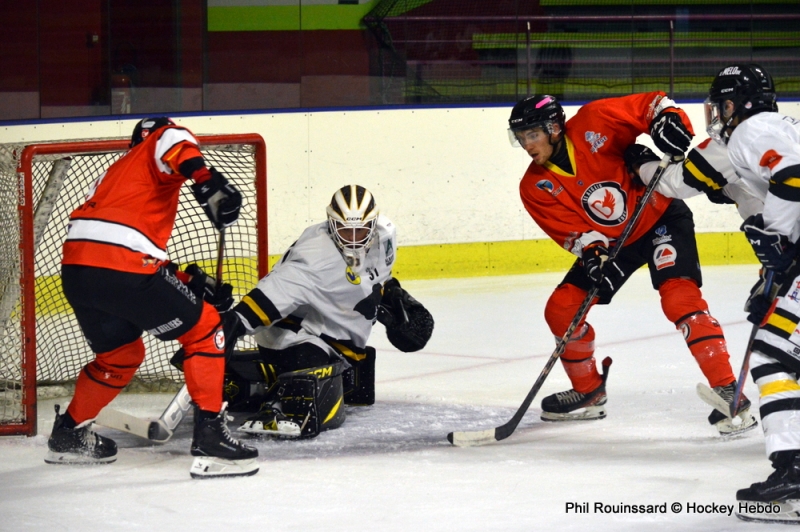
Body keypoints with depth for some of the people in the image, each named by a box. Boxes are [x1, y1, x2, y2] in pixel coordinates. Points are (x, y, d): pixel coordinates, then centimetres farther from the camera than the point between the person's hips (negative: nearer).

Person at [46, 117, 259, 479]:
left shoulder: (116, 172, 36)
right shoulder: (161, 141, 13)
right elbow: (172, 143, -13)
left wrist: (185, 282, 30)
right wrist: (206, 180, -30)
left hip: (75, 268, 8)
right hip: (121, 267, -8)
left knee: (121, 354, 30)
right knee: (204, 329, 4)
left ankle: (68, 435, 40)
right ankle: (209, 437, -5)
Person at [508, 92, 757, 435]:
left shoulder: (593, 124, -21)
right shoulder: (535, 187, -9)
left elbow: (649, 105, -16)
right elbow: (568, 228, -12)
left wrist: (667, 119, -37)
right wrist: (590, 250, -31)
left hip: (661, 217, -6)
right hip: (608, 242, 6)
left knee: (679, 295, -26)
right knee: (561, 309, -1)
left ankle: (727, 391, -27)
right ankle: (589, 392, 21)